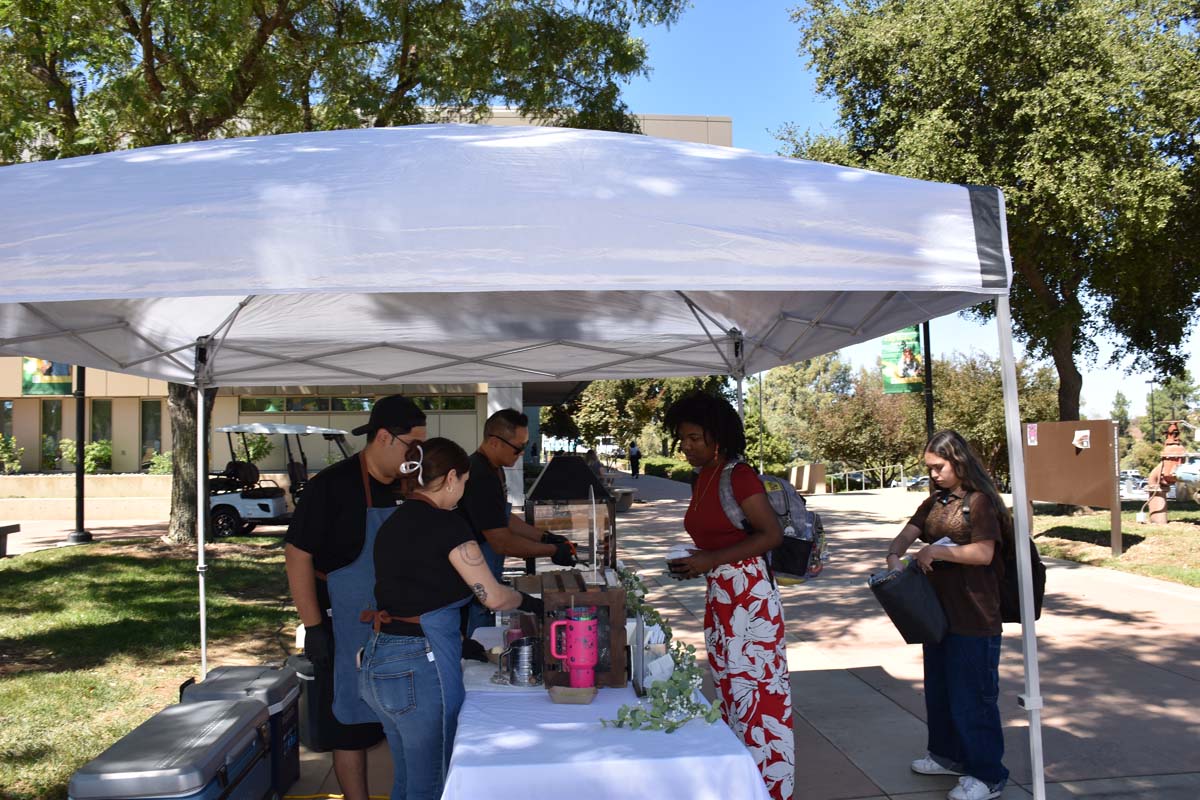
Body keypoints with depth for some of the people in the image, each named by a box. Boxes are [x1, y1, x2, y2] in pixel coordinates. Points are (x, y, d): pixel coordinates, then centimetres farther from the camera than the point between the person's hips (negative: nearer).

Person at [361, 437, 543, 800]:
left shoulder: (394, 522, 10)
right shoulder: (446, 524, -14)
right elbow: (493, 597, -10)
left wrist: (456, 643, 24)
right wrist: (532, 603, 9)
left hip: (377, 661, 8)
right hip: (419, 667, -8)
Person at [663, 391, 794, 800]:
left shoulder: (739, 476, -13)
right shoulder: (702, 477, 12)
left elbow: (772, 534, -18)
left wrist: (711, 560, -20)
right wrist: (695, 564, 7)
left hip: (748, 595, -9)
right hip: (718, 595, 9)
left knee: (754, 690, -3)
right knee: (729, 688, 15)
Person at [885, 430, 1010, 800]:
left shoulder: (980, 501, -12)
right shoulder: (934, 503, 11)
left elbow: (984, 553, -19)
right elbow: (906, 535, 4)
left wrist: (936, 551, -21)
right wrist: (894, 555, -16)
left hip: (974, 617, -8)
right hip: (939, 610, 8)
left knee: (971, 695, 0)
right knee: (939, 689, 19)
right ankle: (948, 754, 35)